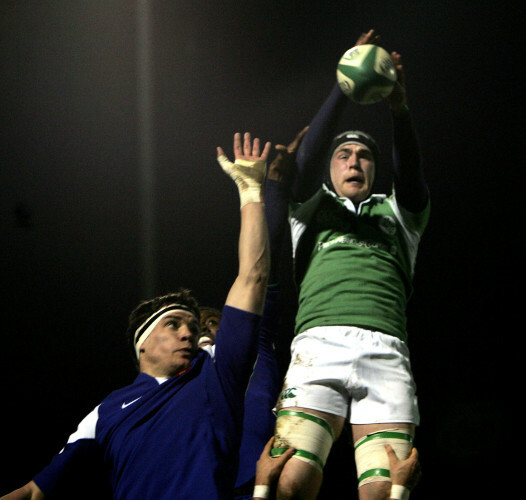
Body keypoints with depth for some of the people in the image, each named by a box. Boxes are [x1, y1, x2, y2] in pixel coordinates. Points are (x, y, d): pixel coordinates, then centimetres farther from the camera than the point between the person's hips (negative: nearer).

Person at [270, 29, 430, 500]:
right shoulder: (313, 209, 29)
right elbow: (308, 158, 10)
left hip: (385, 351, 1)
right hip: (318, 347, -1)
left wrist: (400, 109, -11)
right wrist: (345, 90, -4)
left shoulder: (396, 213, 29)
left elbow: (411, 173, 9)